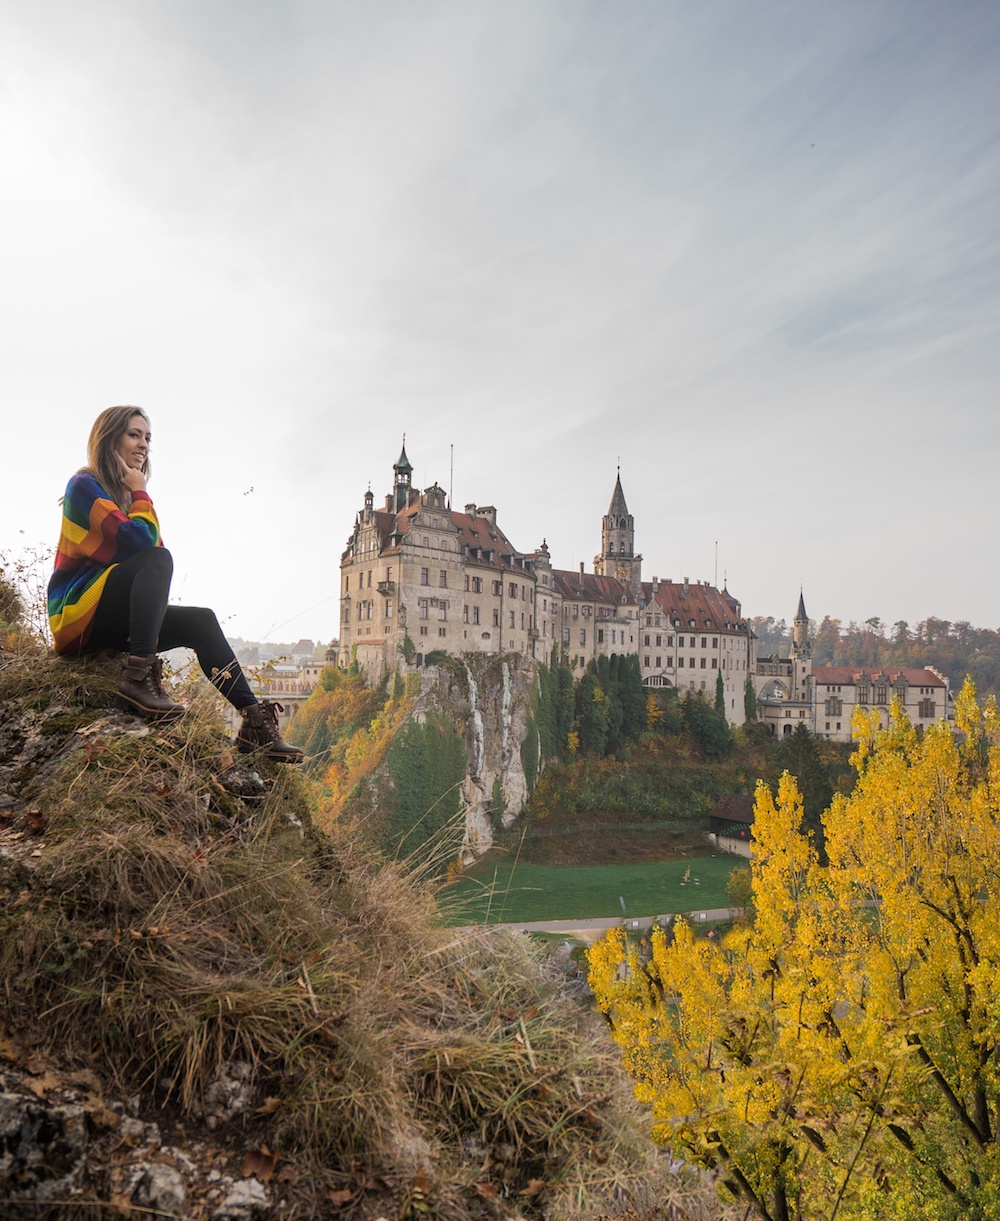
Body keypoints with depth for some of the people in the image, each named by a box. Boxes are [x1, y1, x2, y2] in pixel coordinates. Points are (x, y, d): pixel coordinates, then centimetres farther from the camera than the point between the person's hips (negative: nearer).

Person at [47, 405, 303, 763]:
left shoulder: (128, 495, 18)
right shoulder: (85, 486, -7)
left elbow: (150, 544, 11)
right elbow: (139, 540, -21)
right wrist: (140, 492, -9)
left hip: (113, 620, 8)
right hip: (76, 615, -8)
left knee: (200, 621, -7)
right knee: (157, 559, -28)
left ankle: (254, 719, -16)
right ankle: (139, 677, -39)